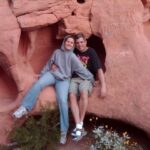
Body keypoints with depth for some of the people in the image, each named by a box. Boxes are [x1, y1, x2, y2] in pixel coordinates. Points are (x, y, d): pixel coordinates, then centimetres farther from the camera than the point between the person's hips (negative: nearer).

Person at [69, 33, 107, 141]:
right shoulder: (73, 52, 11)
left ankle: (80, 125, -27)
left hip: (86, 79, -3)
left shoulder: (91, 52, 0)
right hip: (74, 78, 3)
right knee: (72, 96, -30)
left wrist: (103, 86, -17)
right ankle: (79, 127, -32)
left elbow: (99, 69, -7)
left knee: (83, 93, -37)